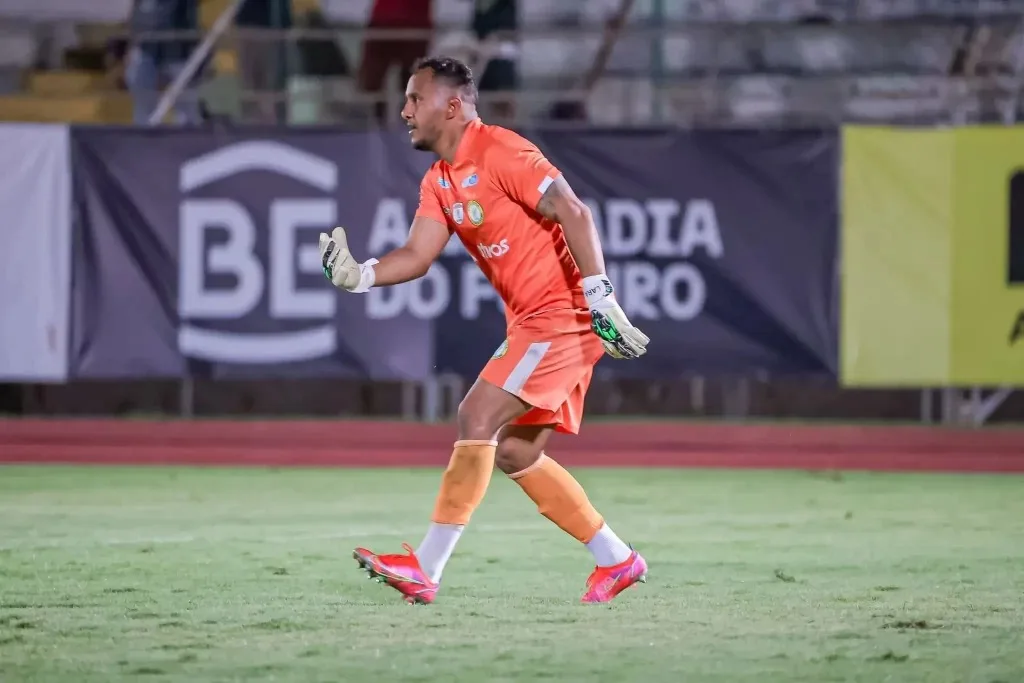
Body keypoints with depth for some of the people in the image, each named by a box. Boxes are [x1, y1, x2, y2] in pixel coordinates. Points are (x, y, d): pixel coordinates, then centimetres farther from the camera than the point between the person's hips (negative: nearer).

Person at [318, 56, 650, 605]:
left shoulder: (499, 152, -15)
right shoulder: (439, 182, 13)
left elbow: (574, 214, -21)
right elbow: (416, 255, 6)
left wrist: (601, 299, -26)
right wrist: (359, 275, -13)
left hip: (563, 313, -10)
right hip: (532, 321, 10)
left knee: (477, 417, -16)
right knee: (513, 451, 11)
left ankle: (425, 570, -16)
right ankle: (616, 560, 20)